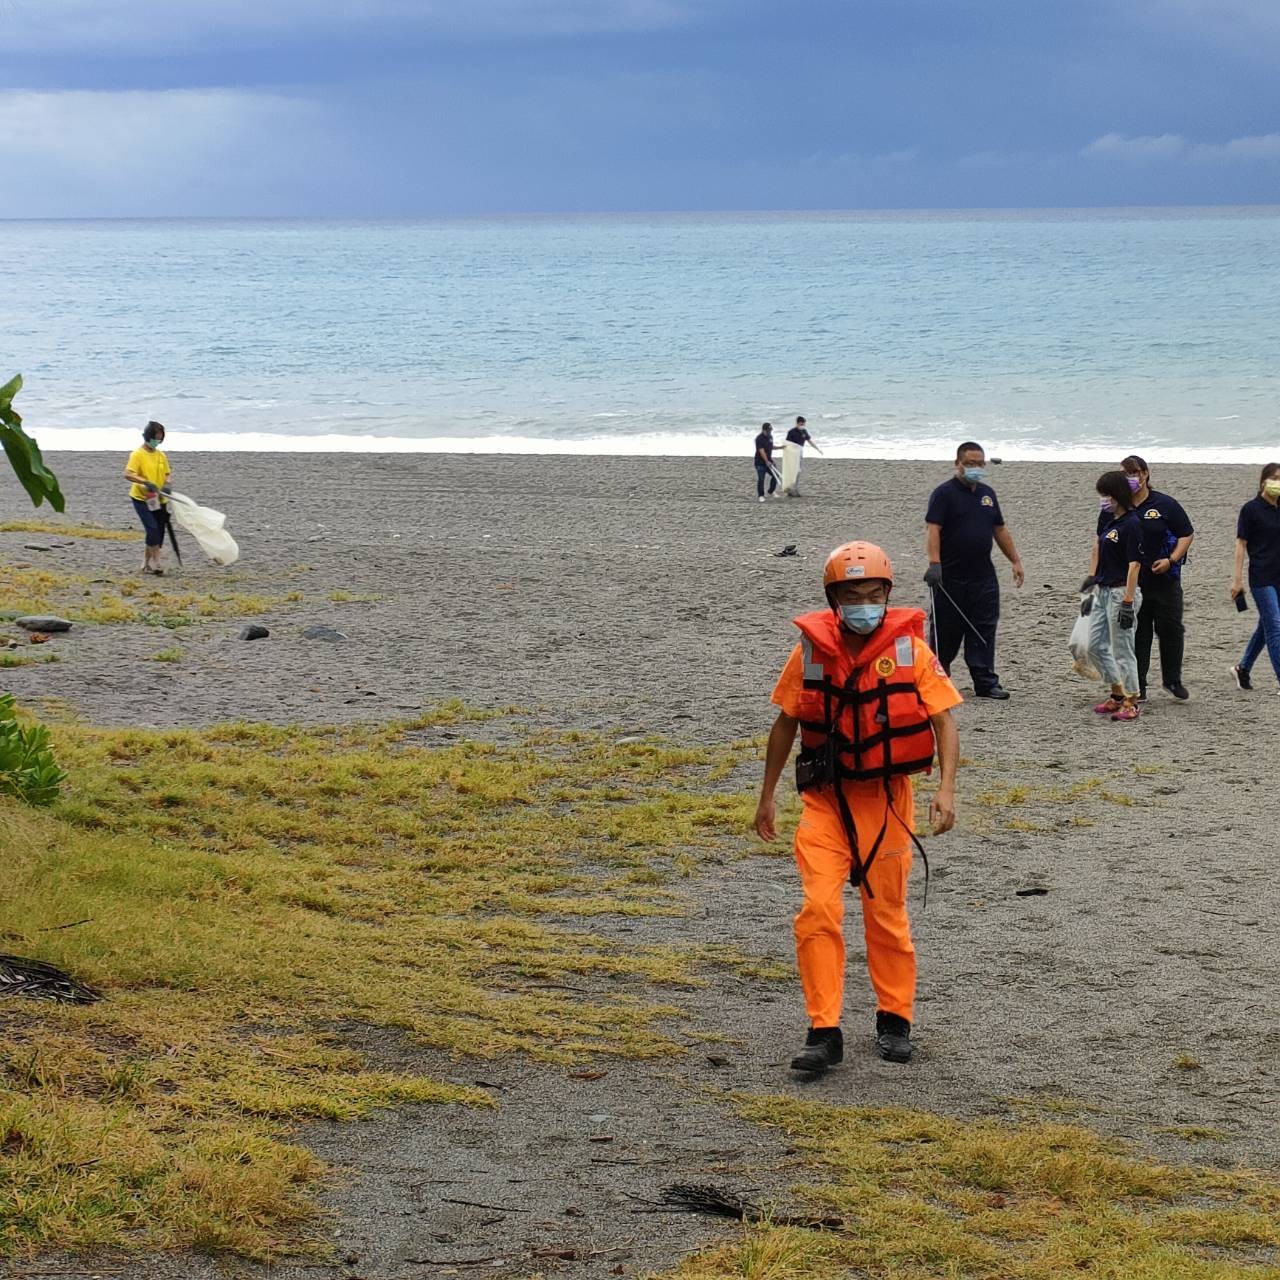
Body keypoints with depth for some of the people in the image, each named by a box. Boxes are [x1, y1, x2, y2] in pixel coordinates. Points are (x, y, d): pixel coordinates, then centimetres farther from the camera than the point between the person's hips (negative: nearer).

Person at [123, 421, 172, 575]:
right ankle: (156, 563, -17)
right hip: (141, 498, -7)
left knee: (158, 532, 7)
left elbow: (167, 473, 16)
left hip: (159, 500, 7)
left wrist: (166, 485, -7)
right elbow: (127, 474, -21)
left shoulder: (161, 455, 9)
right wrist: (146, 482, -33)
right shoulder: (138, 454, -10)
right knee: (153, 529, -19)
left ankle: (146, 564, 19)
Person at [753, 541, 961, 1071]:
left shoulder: (910, 649, -8)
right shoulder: (811, 650, -4)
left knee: (886, 914, 11)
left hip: (885, 798, -1)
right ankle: (824, 1031, -6)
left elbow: (944, 721, -7)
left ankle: (895, 1019, 28)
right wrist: (767, 797, 11)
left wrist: (946, 788, -20)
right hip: (825, 799, 1)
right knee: (818, 910, -11)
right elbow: (785, 725, 7)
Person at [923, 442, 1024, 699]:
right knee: (946, 631, 2)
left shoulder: (987, 494, 15)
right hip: (951, 578, -5)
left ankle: (985, 682, 3)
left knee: (984, 630, 1)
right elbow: (933, 529, -16)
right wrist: (934, 563, -28)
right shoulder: (944, 493, -6)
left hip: (984, 577, 5)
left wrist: (1015, 560, 20)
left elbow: (1000, 530, 23)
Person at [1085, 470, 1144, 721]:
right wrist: (1092, 576, 11)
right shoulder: (1107, 517, 8)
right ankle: (1117, 693, 25)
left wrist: (1128, 602, -22)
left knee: (1122, 649, -2)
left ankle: (1131, 701, 9)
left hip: (1121, 592, -9)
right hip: (1103, 590, 9)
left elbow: (1134, 564, -20)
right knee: (1095, 645, 13)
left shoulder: (1132, 524, -17)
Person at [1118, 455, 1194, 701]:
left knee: (1171, 630, 7)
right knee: (1136, 635, 4)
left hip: (1165, 581, -1)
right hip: (1129, 584, 1)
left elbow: (1186, 534, 2)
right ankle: (1137, 688, 11)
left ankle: (1172, 681, 27)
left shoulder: (1165, 505, -3)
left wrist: (1171, 560, -12)